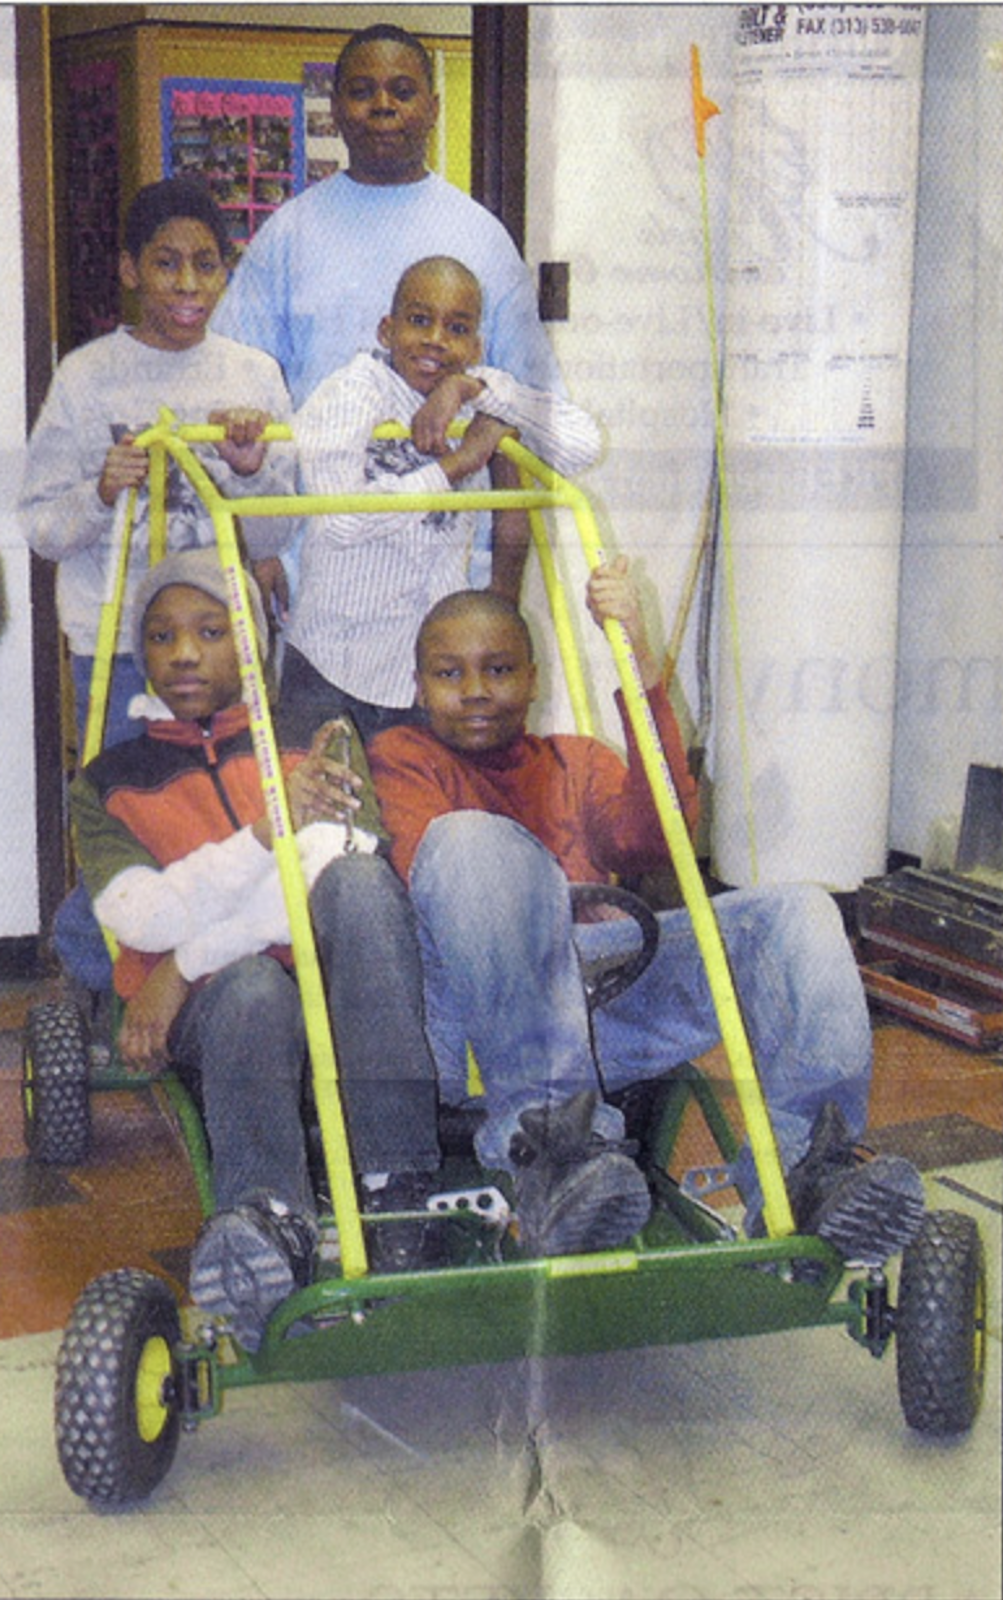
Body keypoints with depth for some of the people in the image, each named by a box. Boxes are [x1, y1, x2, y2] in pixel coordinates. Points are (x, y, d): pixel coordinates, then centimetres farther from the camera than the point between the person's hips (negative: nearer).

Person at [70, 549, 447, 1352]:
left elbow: (334, 879, -4)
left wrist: (187, 961, -13)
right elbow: (141, 918, -4)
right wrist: (269, 829, -21)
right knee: (252, 985, -36)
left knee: (356, 877, -31)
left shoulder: (315, 742, 16)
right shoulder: (111, 781, 16)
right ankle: (271, 1223, -62)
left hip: (337, 993, 1)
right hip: (210, 1010, 0)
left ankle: (401, 1186, -41)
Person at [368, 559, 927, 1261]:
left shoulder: (578, 762, 30)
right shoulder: (402, 757, 22)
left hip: (602, 998, 4)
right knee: (474, 840, -33)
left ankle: (803, 1169, -31)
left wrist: (641, 667, -7)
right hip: (471, 1015, -4)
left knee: (795, 912, -12)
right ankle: (545, 1138, -42)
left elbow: (654, 835, 4)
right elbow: (421, 857, -3)